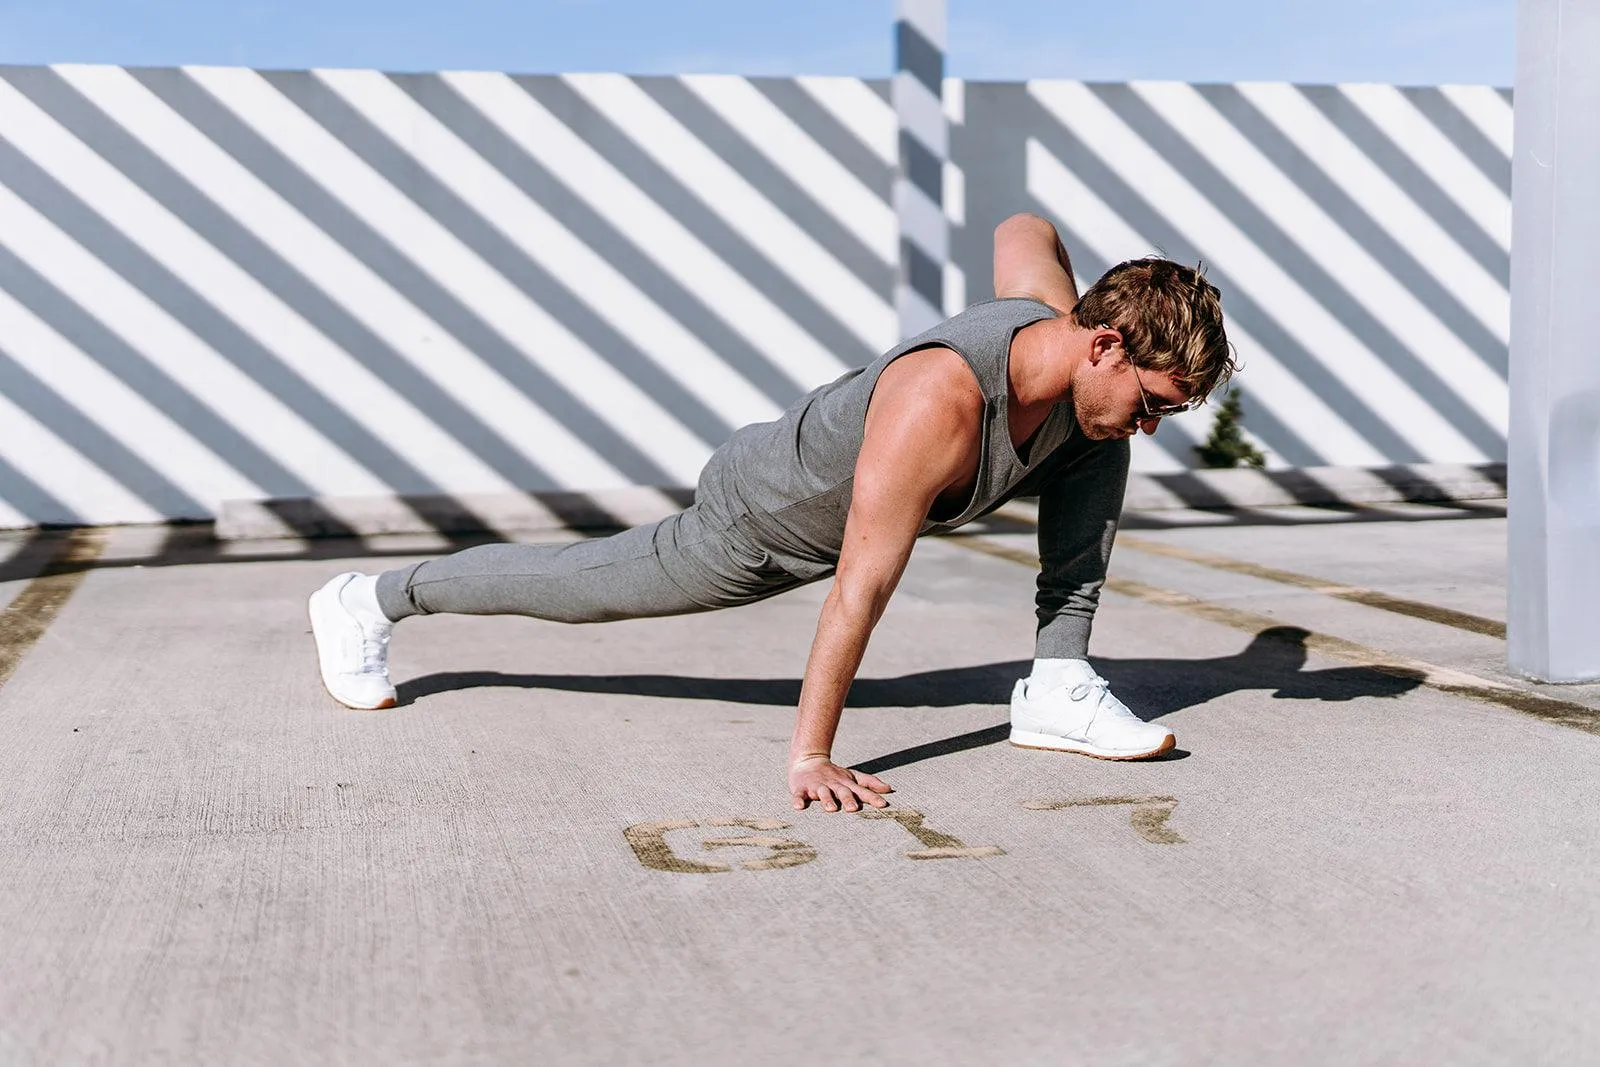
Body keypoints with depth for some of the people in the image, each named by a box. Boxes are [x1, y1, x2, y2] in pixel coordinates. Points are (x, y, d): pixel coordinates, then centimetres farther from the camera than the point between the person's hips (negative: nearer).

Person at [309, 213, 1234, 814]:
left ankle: (1057, 689, -5)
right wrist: (809, 758, -39)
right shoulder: (937, 406, -46)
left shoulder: (1061, 320, -20)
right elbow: (860, 591, -43)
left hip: (861, 477, 7)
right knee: (581, 587, 13)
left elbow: (1022, 230, 5)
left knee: (1098, 452, -6)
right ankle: (369, 601, 36)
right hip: (764, 520, -7)